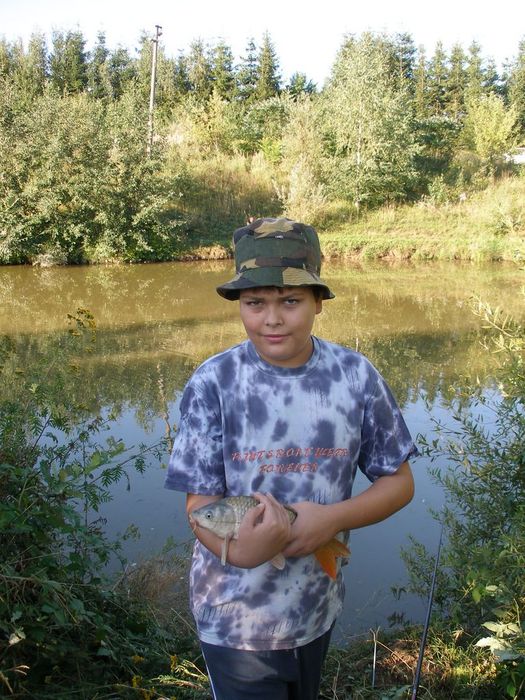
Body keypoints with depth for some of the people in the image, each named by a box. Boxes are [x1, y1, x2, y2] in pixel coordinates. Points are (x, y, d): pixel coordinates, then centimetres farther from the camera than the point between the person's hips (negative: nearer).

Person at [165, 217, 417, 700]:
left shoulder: (356, 377, -11)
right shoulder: (213, 384, -16)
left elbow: (399, 483, -4)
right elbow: (200, 502, -15)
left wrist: (333, 518, -22)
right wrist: (239, 550, -37)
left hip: (319, 603, 3)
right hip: (235, 616, -3)